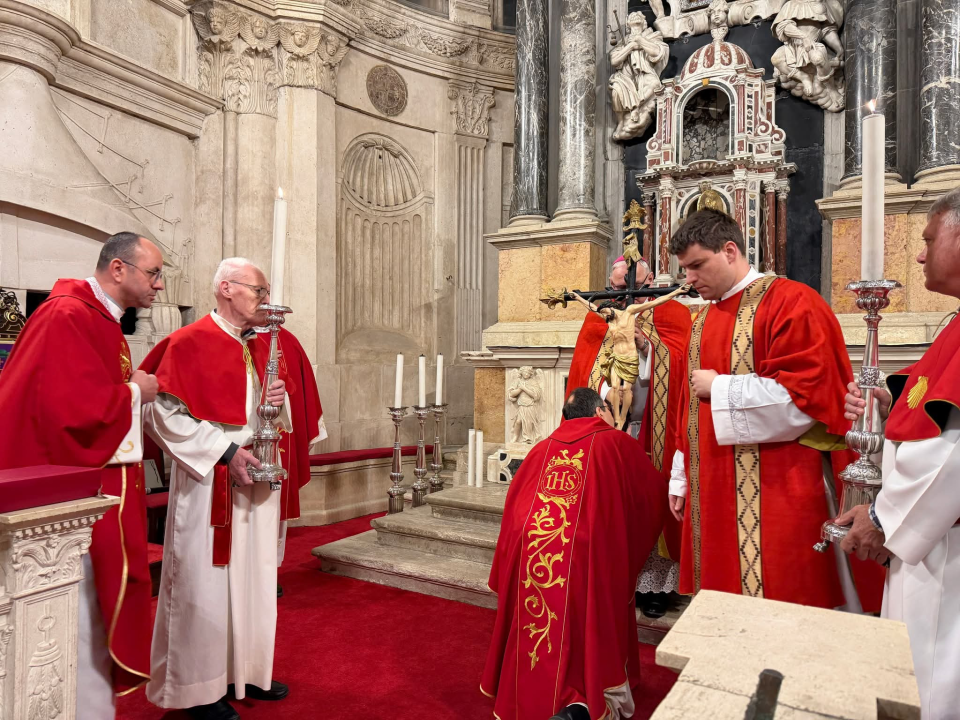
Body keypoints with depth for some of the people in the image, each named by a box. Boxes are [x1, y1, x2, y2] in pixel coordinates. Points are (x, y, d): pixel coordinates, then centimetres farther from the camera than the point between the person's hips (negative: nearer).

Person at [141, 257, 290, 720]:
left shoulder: (261, 348, 12)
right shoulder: (189, 343, -10)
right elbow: (163, 414, -15)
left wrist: (279, 400, -5)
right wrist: (225, 450, -19)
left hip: (257, 479, 7)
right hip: (210, 485, -7)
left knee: (253, 576, 14)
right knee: (206, 582, 2)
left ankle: (247, 671, 30)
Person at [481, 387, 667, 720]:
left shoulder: (542, 448, 20)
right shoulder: (618, 444, 10)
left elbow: (514, 503, 24)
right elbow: (655, 493, 23)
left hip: (530, 549, 4)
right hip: (587, 552, -3)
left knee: (537, 629, 22)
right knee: (588, 631, 10)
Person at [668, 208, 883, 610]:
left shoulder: (790, 302, -9)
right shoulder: (704, 319, 14)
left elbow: (805, 396, -19)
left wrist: (719, 388, -13)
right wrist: (682, 479, 15)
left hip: (777, 499, -7)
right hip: (713, 494, 7)